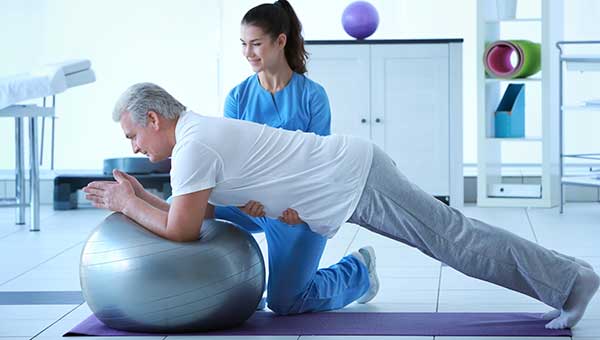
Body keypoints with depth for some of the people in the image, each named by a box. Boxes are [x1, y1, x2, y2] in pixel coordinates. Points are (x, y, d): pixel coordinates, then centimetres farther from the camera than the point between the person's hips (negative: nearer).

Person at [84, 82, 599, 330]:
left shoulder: (193, 146, -16)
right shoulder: (200, 133, 15)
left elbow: (183, 231, -18)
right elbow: (198, 216, 22)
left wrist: (128, 205, -5)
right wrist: (141, 200, 15)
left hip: (354, 179, -9)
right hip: (352, 173, 9)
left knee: (451, 238, -5)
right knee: (449, 235, 11)